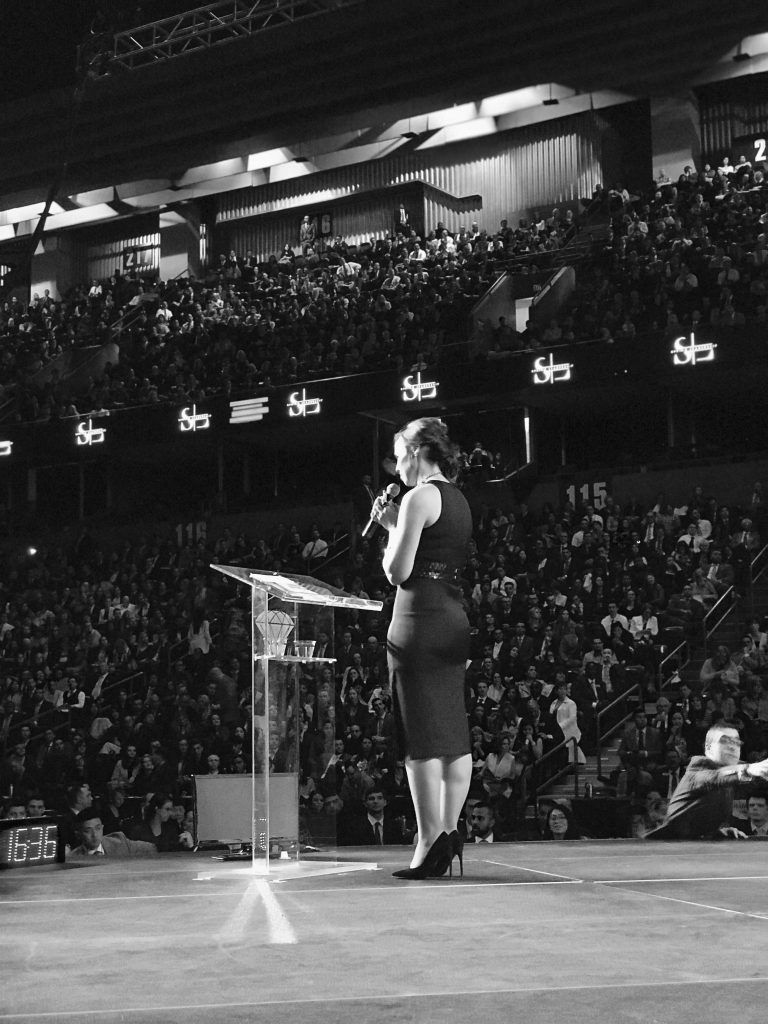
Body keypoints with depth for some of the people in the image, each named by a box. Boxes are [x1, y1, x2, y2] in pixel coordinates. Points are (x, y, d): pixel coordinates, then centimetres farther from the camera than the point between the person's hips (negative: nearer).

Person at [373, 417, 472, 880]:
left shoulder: (420, 497, -9)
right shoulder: (459, 499, 18)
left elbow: (398, 572, -13)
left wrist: (391, 526, 4)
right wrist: (397, 525, 17)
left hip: (420, 618, -9)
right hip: (455, 619, 9)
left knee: (423, 740, -7)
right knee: (454, 733, 9)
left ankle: (429, 843, -8)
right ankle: (449, 832, 12)